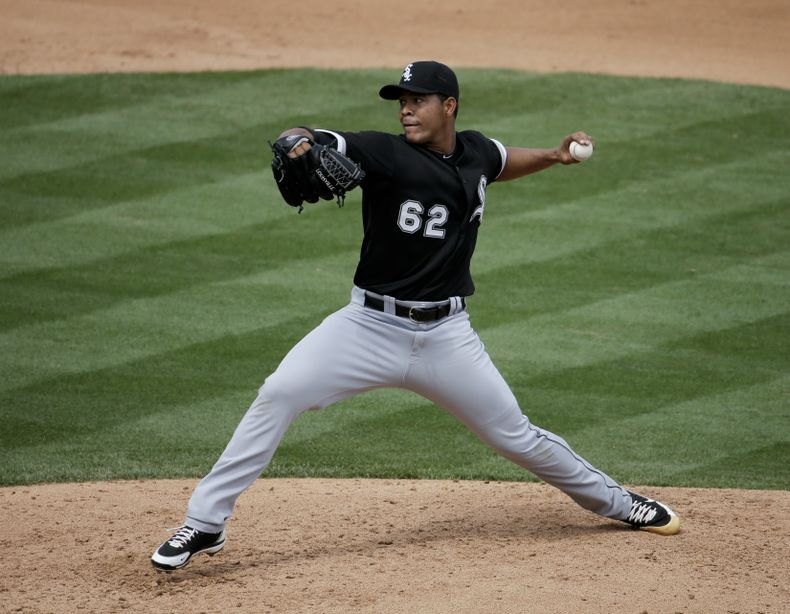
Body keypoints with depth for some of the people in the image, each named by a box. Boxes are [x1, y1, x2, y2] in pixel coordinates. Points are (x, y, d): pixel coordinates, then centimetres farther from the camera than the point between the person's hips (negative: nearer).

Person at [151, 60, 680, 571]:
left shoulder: (475, 152, 3)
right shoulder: (386, 153, -12)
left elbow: (503, 163, 29)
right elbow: (302, 140, -26)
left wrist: (553, 156, 13)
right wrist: (297, 144, -49)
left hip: (446, 336, 3)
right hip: (371, 325, -3)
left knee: (515, 435, 9)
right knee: (278, 395, -21)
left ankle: (616, 502, 35)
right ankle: (205, 525, -15)